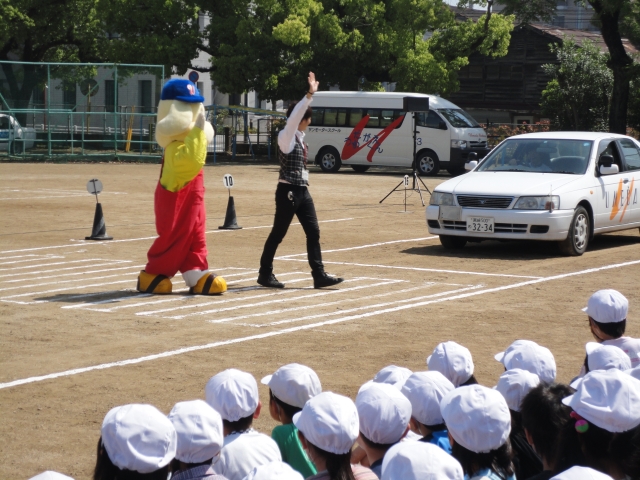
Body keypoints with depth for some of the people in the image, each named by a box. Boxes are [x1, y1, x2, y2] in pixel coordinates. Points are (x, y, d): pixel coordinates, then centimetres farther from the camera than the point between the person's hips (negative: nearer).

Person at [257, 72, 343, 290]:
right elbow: (294, 116, -26)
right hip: (288, 191, -8)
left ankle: (319, 275, 1)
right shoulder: (286, 136, -12)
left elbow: (298, 116, 27)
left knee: (313, 232, 1)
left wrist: (310, 95, 22)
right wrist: (309, 95, -33)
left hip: (302, 191, 8)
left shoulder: (299, 137, 12)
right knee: (278, 234, 1)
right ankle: (265, 274, 13)